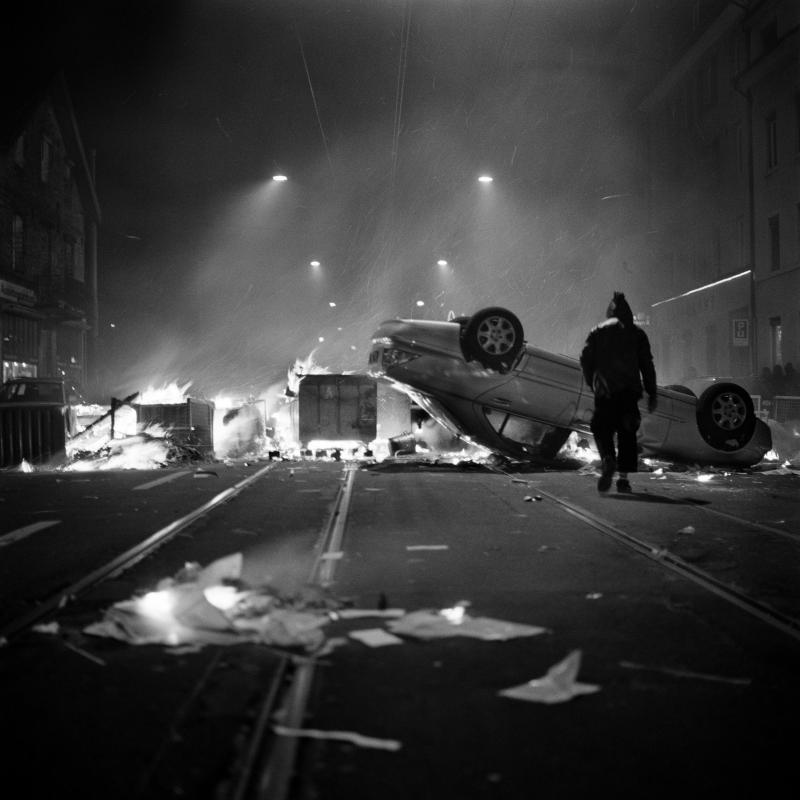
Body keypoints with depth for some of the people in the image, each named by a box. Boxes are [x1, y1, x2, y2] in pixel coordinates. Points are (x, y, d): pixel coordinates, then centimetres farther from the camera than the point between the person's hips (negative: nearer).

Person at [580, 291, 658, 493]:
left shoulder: (597, 332, 10)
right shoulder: (636, 333, 11)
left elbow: (585, 359, 3)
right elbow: (647, 365, 5)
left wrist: (593, 384, 14)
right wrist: (651, 393, 5)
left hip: (605, 391, -1)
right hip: (629, 390, 1)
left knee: (602, 428, 6)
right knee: (627, 432, 7)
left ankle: (608, 459, -23)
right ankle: (623, 477, 1)